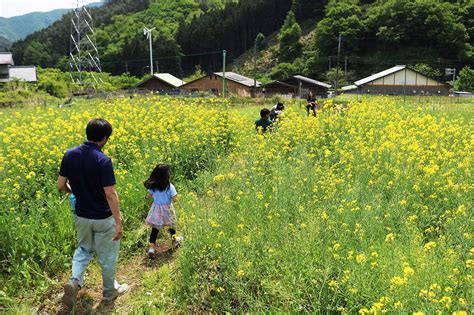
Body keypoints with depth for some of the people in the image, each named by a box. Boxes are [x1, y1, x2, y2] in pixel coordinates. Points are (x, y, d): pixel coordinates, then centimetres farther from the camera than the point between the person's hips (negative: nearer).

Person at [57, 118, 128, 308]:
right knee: (107, 255, 15)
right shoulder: (103, 161, -25)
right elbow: (110, 194, -25)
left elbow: (60, 186, 0)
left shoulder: (70, 155, -7)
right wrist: (119, 222, -18)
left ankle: (74, 281, 7)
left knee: (84, 248, 28)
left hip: (81, 215, 5)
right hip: (103, 218, -5)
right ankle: (109, 291, 33)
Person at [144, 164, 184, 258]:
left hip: (156, 209, 3)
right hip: (167, 209, -2)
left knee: (155, 228, 9)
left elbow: (148, 196, 5)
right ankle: (174, 240, 44)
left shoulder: (152, 186, -8)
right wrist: (175, 195, -1)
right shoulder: (170, 186, -21)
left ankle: (151, 247, 1)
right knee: (172, 225, 23)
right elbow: (175, 200, -22)